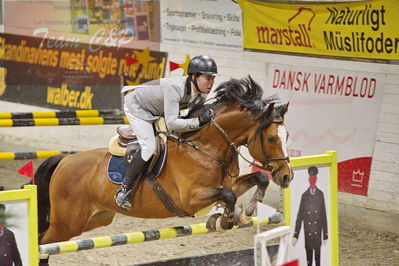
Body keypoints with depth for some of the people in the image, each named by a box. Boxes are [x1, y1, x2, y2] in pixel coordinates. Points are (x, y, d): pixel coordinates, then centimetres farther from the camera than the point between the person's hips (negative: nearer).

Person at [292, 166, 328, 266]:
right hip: (307, 232, 0)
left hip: (318, 232, 0)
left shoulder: (320, 194, 2)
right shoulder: (304, 196, 2)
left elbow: (324, 216, 3)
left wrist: (325, 235, 3)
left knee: (318, 253, 3)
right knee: (309, 257, 6)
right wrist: (295, 235, -5)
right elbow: (299, 216, 1)